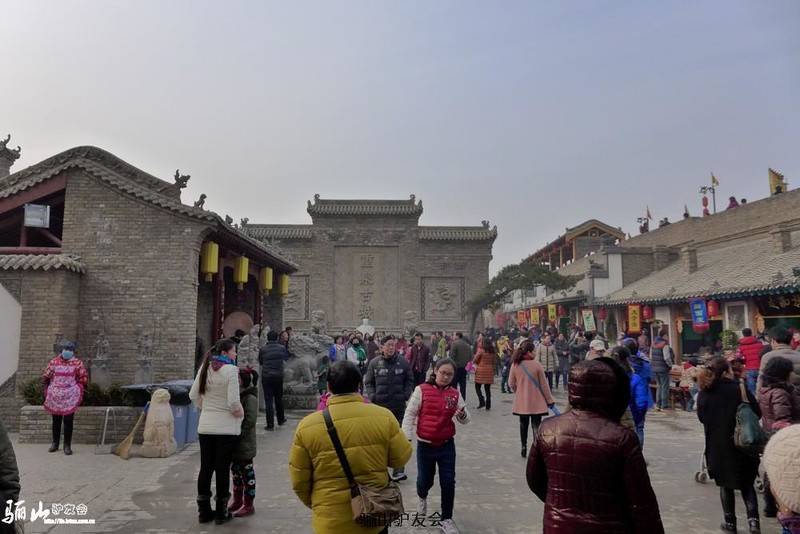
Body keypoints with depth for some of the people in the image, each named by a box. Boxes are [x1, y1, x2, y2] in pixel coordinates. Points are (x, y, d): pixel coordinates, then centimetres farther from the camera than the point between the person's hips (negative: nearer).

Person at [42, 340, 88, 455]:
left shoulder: (77, 363, -1)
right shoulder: (54, 362, 3)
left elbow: (83, 378, 2)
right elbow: (46, 377, 9)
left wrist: (78, 391, -2)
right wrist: (46, 391, 4)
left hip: (70, 397, -2)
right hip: (55, 397, 2)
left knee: (68, 421, -3)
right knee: (56, 421, 13)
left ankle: (67, 445, 5)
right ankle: (55, 443, 28)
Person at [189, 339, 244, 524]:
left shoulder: (205, 368, 3)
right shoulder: (230, 370, -16)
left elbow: (193, 395, 8)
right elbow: (233, 401, -19)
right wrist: (240, 414, -1)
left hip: (205, 426, 6)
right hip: (226, 427, -5)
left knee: (205, 468, 13)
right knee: (222, 469, 5)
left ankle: (204, 511, 23)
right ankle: (221, 513, 15)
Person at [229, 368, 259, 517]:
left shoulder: (250, 398, -15)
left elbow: (250, 421, -20)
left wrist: (238, 435, -22)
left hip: (245, 445, -8)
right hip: (233, 444, 8)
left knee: (247, 473, 2)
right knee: (236, 473, 18)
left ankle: (248, 505, 10)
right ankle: (237, 500, 32)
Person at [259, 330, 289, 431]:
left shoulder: (263, 349, -8)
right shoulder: (282, 348, -4)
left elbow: (260, 362, 6)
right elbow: (286, 358, 14)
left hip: (266, 377, -2)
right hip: (278, 376, 2)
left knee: (268, 400, 1)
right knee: (279, 399, 18)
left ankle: (270, 425, -1)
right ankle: (281, 420, 32)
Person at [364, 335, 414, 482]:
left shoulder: (403, 362, -1)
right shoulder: (375, 363, -3)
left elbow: (409, 380, 8)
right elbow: (368, 382, 5)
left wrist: (406, 395, -4)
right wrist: (372, 396, -7)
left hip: (399, 406, 0)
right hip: (380, 405, 0)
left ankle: (398, 470, 8)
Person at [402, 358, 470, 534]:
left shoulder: (455, 394, 0)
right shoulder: (422, 390, -11)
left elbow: (465, 420, 4)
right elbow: (409, 415, -6)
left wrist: (462, 414, -19)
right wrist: (406, 438, -9)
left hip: (447, 445, 2)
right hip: (425, 445, -2)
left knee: (448, 483, 0)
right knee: (425, 480, 12)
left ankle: (446, 519, 18)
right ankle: (422, 498, 48)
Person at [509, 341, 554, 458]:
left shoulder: (515, 365, -7)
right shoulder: (536, 364, -16)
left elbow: (511, 383, 2)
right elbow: (543, 384, -9)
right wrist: (550, 400, 1)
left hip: (521, 401, 3)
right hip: (536, 401, -3)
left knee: (523, 424, 16)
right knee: (536, 425, 4)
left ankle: (524, 448, 23)